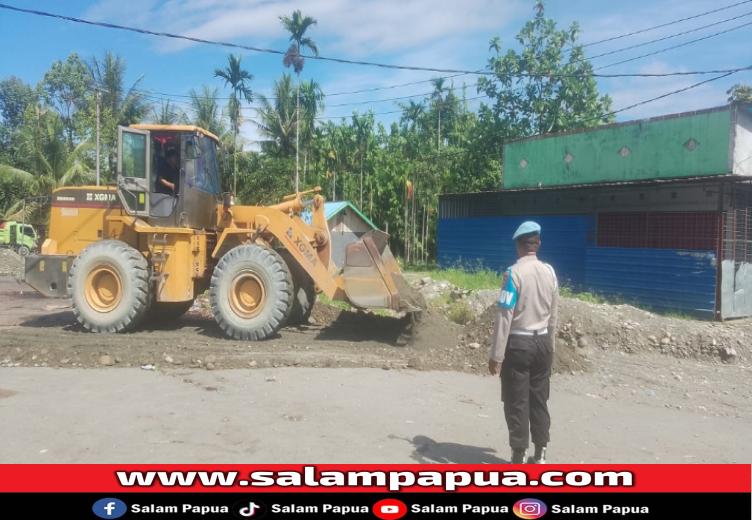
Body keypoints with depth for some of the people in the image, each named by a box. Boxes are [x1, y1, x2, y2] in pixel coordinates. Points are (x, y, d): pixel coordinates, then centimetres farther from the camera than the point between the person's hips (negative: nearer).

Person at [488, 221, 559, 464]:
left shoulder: (514, 272, -15)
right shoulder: (550, 272, 2)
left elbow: (504, 316, -16)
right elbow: (553, 315, 10)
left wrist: (496, 354, -12)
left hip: (518, 343, -6)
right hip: (543, 342, 6)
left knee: (517, 402, 3)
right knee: (539, 399, 14)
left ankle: (518, 459, 10)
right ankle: (540, 455, 23)